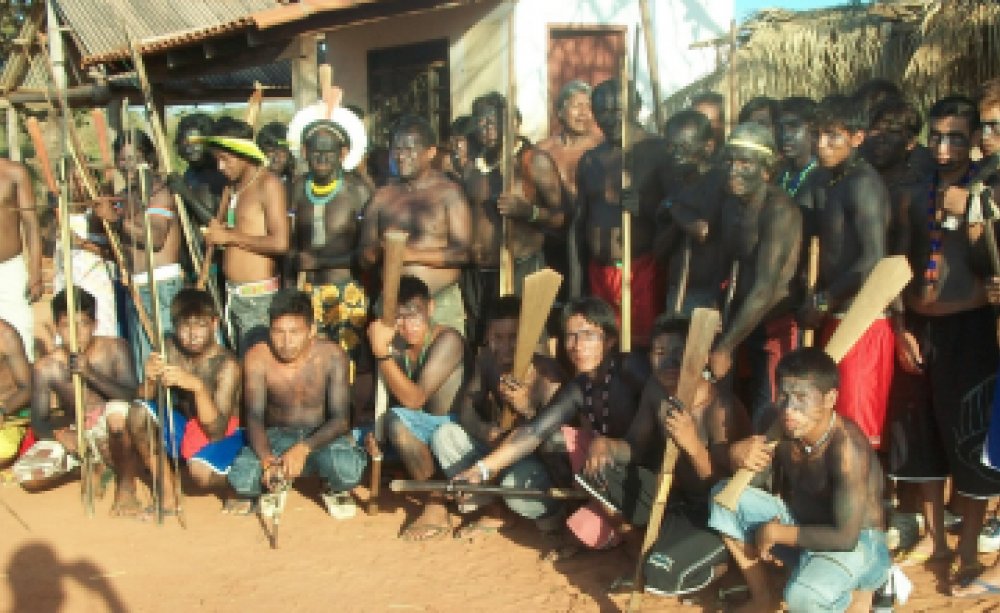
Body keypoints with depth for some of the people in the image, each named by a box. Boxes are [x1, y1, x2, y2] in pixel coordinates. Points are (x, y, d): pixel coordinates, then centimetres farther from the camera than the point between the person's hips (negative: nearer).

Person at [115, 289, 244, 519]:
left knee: (201, 473, -35)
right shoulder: (170, 349, -10)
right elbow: (144, 399, -10)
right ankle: (168, 493, -5)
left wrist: (197, 387, -41)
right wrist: (150, 379, -31)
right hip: (182, 426, 6)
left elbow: (216, 431, -28)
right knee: (137, 414, -20)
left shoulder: (226, 364, -23)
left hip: (220, 435, -5)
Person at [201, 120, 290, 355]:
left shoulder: (268, 184, -11)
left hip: (260, 295, -9)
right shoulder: (234, 188, 16)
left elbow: (280, 243, -21)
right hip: (234, 296, 9)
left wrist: (230, 236, -13)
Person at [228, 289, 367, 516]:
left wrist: (304, 449, -37)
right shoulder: (257, 358, -14)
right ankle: (274, 483, 10)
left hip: (322, 436, -1)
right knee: (240, 478, -29)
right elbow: (254, 417, -16)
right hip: (277, 436, 1)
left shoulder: (332, 355, -17)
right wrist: (267, 459, -38)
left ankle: (336, 489, 6)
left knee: (348, 470, -35)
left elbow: (341, 418, -19)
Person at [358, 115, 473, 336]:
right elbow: (365, 256, 14)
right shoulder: (383, 197, 12)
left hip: (442, 301, -3)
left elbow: (463, 252, -7)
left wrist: (413, 254, -14)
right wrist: (382, 249, -9)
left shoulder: (448, 193, 0)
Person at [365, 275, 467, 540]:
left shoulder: (447, 340, -19)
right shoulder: (396, 344, 0)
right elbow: (384, 397, 7)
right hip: (414, 430, 7)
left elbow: (413, 399, -27)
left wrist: (382, 353, -33)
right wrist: (374, 429, -13)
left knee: (396, 419, -35)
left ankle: (436, 508, -24)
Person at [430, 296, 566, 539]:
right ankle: (490, 511, 1)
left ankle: (550, 513, 2)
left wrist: (527, 409, -46)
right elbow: (465, 407, -3)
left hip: (540, 459, -6)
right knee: (444, 435, -9)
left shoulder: (546, 373, -25)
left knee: (516, 481, -37)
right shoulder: (487, 359, -6)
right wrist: (483, 431, -26)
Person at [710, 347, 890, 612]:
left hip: (856, 542, -7)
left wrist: (777, 532, -19)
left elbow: (846, 537, -28)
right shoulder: (782, 430, -11)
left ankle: (860, 590, 3)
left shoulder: (847, 449, -29)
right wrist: (736, 454, -22)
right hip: (799, 524, 7)